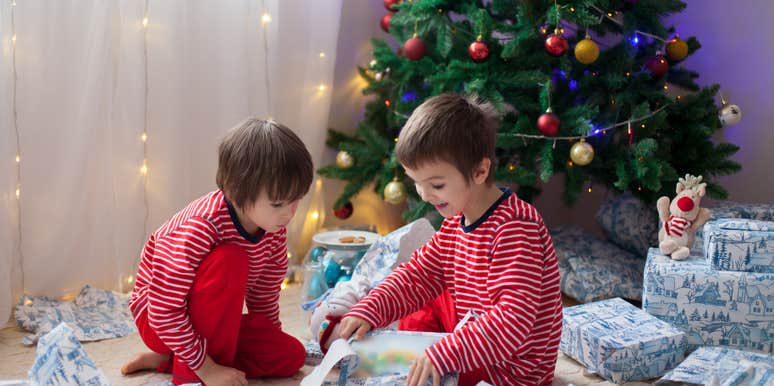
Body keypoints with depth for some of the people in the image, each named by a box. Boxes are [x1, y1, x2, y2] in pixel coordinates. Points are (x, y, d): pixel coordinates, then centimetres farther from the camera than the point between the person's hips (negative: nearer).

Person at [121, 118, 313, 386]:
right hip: (156, 319, -8)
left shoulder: (274, 228, -9)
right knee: (231, 260, -32)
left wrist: (270, 342, 14)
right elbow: (163, 310, -32)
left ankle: (165, 360, -2)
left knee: (291, 356, -7)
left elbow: (265, 293, 8)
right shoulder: (201, 227, -32)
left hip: (210, 319, 8)